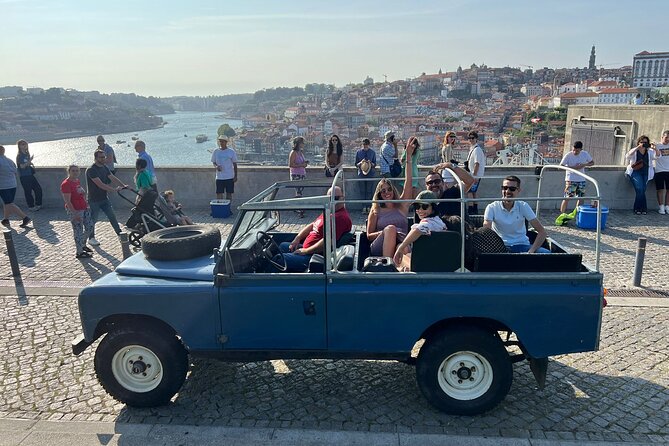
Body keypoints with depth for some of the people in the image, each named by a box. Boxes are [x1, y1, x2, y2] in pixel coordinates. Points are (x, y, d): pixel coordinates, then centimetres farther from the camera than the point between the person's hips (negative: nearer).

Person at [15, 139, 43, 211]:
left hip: (30, 175, 7)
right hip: (24, 176, -7)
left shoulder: (27, 154, 13)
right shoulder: (19, 155, -9)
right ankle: (31, 206, 9)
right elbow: (22, 166, -17)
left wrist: (31, 165, 7)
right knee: (28, 191, -1)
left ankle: (38, 204, 16)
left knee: (38, 189, 5)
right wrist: (29, 161, -27)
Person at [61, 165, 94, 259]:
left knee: (90, 227, 15)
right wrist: (75, 214, -24)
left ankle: (82, 244, 36)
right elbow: (67, 201, -21)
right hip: (75, 211, -9)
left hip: (84, 208, 9)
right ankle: (79, 253, 11)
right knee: (78, 231, -1)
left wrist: (86, 205, 16)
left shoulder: (77, 181, 10)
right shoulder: (66, 184, -16)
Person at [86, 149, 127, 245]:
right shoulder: (91, 170, -20)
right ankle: (91, 238, 22)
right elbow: (100, 184, -28)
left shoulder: (104, 167, 5)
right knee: (93, 220, 6)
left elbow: (113, 178, -1)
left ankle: (120, 234, 14)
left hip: (104, 198, 7)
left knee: (112, 216, 7)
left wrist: (123, 185, -16)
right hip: (94, 200, -7)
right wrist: (114, 189, -32)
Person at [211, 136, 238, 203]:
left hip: (229, 177, -1)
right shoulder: (216, 151, 3)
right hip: (219, 177, 2)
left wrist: (235, 176, -1)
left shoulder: (231, 151, -2)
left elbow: (234, 164, 2)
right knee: (219, 193, 3)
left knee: (229, 193, 5)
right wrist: (216, 166, -12)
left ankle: (228, 206, 16)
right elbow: (213, 162, 12)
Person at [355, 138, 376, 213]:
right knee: (363, 191, 0)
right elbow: (356, 164, 6)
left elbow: (374, 165, 7)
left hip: (370, 174, 0)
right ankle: (364, 208, 3)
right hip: (361, 174, 0)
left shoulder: (372, 152, 4)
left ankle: (368, 207, 5)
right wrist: (360, 163, -15)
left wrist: (371, 163, -15)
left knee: (369, 191, 0)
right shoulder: (358, 152, 4)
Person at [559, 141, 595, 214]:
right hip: (571, 180, -5)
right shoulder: (568, 155, -13)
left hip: (581, 180, 5)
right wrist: (573, 167, -24)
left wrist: (584, 165, -11)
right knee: (567, 198, -9)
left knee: (580, 198, 9)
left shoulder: (585, 154, -1)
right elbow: (561, 166, -15)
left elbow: (592, 162, 10)